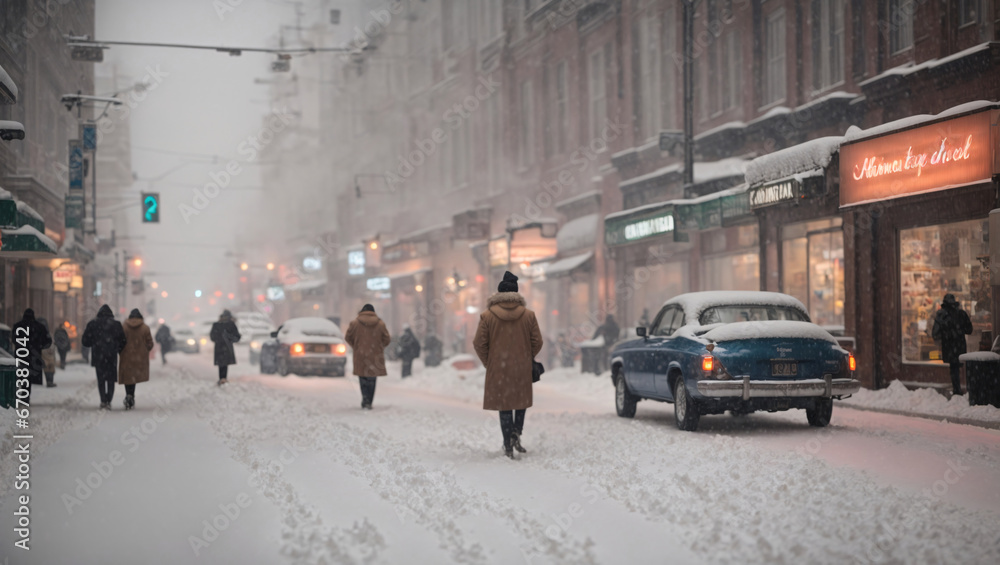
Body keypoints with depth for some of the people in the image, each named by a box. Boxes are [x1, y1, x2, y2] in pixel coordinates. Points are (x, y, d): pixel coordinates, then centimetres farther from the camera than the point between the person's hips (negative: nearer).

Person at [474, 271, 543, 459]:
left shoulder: (487, 316, -7)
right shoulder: (528, 315, -3)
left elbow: (479, 344, -5)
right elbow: (537, 342, 1)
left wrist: (488, 364, 9)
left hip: (498, 370, -1)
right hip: (522, 370, 1)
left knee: (504, 406, 7)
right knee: (521, 402, 20)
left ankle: (508, 446, 6)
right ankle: (516, 434, 5)